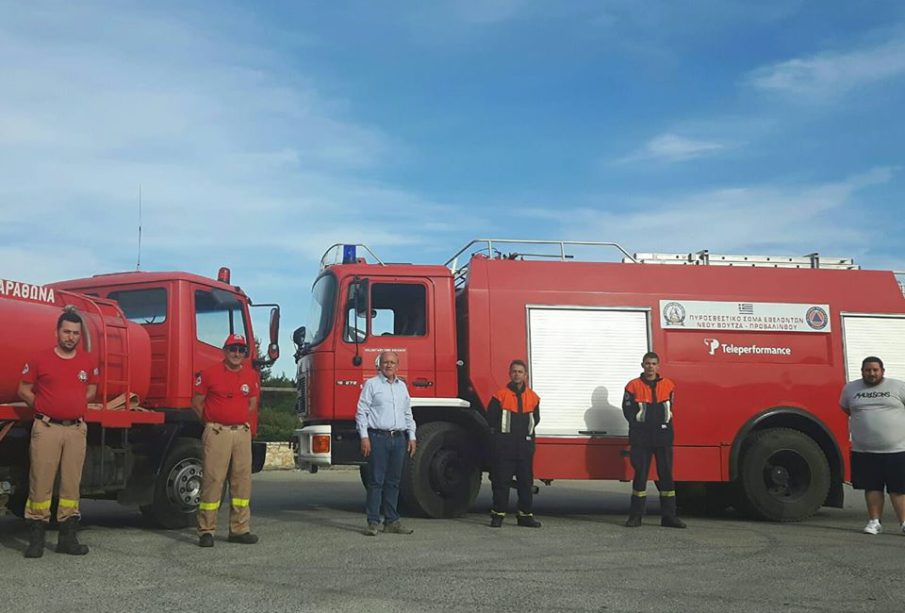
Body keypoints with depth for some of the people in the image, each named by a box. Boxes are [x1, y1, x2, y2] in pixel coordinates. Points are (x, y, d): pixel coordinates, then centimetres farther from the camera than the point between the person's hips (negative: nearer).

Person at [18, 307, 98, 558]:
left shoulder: (88, 362, 9)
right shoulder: (40, 359, 0)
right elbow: (24, 390, 5)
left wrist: (76, 405, 9)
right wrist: (43, 407, 1)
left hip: (76, 428, 3)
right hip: (47, 427, -3)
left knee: (72, 484, 5)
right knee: (41, 482, -4)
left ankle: (68, 537, 12)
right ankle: (36, 538, 4)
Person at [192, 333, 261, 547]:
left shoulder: (251, 375, 11)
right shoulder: (209, 373, -2)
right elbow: (197, 403, 2)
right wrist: (212, 423, 6)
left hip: (243, 432, 5)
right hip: (216, 433, -4)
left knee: (242, 480, 6)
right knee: (212, 480, -5)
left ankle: (240, 529, 14)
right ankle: (206, 531, 2)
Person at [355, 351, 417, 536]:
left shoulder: (402, 386, 18)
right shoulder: (371, 384, 1)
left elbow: (408, 414, 23)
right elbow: (361, 412, -4)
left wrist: (412, 437, 15)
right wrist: (364, 437, -12)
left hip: (398, 438, 5)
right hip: (378, 437, -5)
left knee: (394, 482, 8)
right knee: (376, 481, -5)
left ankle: (392, 521, 14)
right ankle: (373, 522, -2)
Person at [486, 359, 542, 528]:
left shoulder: (533, 397, 8)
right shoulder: (500, 395, -4)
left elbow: (535, 419, 18)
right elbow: (491, 418, -1)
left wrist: (527, 432, 8)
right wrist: (500, 433, 1)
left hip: (525, 445, 4)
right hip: (504, 445, -4)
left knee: (526, 481, 7)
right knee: (501, 481, -1)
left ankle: (526, 515, 14)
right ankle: (498, 514, 6)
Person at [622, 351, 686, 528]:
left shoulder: (668, 385, 9)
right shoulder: (634, 386, 2)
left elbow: (670, 409, 13)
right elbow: (628, 410, 1)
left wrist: (664, 425, 2)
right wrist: (640, 425, -3)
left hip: (663, 437, 2)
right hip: (641, 439, -2)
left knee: (666, 474, 3)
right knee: (640, 475, 2)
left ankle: (669, 515, 9)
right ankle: (635, 515, 9)